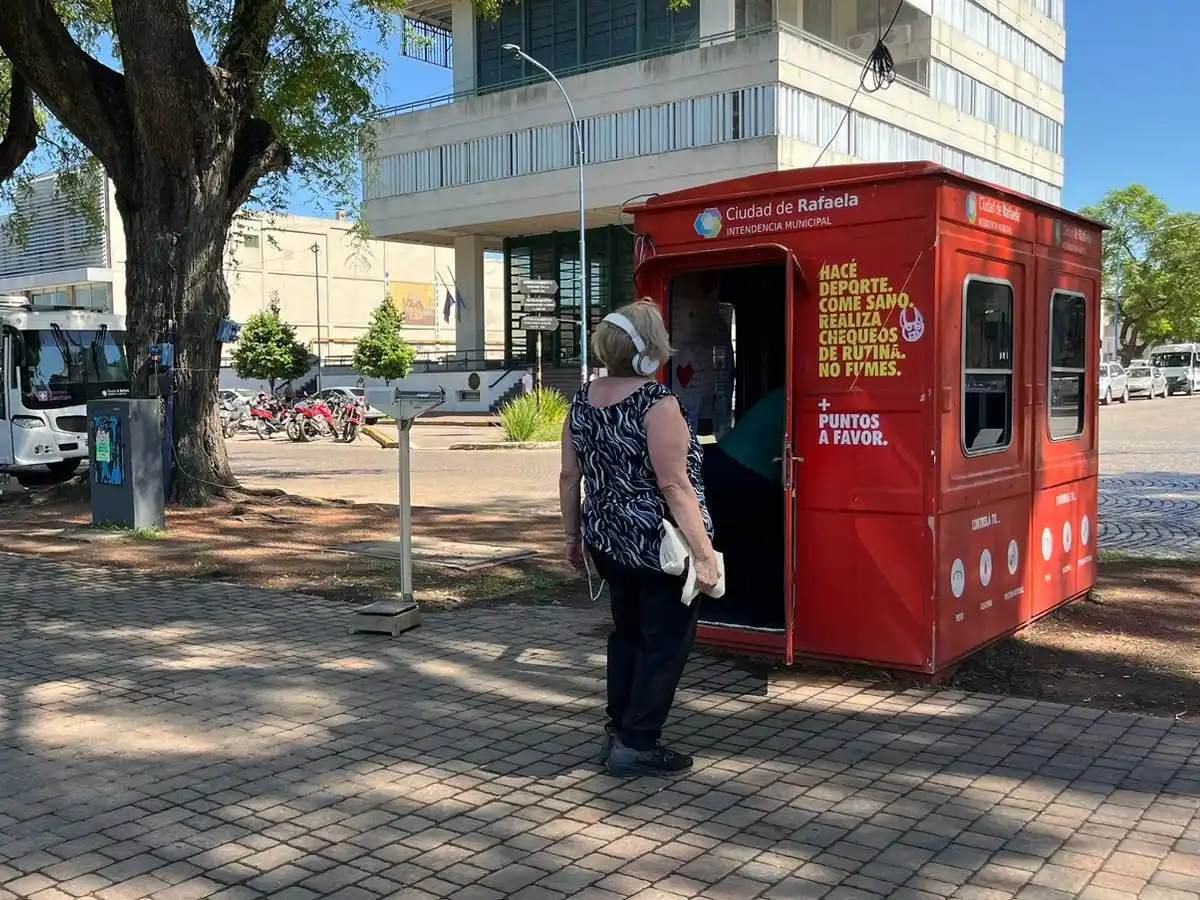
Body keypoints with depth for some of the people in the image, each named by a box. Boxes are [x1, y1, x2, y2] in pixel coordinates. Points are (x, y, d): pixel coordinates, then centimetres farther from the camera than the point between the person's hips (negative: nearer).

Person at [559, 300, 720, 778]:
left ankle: (618, 732, 28)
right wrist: (704, 552, -19)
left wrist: (573, 535, 18)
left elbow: (570, 477, 7)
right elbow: (674, 485, -22)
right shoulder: (656, 402, -18)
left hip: (606, 541, 7)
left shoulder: (584, 399, 3)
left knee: (627, 631, 22)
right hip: (655, 546, -7)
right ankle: (635, 744, 10)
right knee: (667, 639, 7)